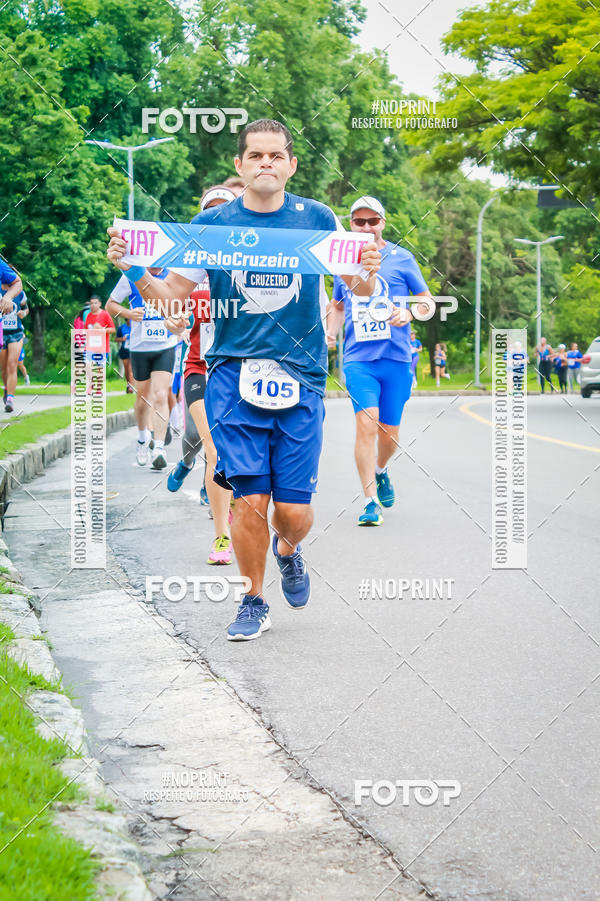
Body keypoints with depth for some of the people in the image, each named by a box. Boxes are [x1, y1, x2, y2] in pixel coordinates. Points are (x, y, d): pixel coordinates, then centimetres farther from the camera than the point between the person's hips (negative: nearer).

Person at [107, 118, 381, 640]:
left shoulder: (316, 219, 4)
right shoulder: (213, 223, 4)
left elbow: (359, 289, 9)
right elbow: (171, 295, 8)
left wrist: (368, 273, -14)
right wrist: (135, 270, -12)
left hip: (301, 378, 1)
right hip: (233, 376, 0)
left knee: (294, 509, -2)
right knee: (251, 498, -8)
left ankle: (288, 550, 35)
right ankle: (254, 603, 15)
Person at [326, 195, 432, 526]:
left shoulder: (401, 258, 3)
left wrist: (409, 314, -12)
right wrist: (330, 332, 5)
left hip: (396, 358, 0)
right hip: (358, 358, 0)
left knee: (389, 432, 6)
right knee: (366, 422, -18)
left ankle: (380, 470, 41)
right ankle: (370, 501, -12)